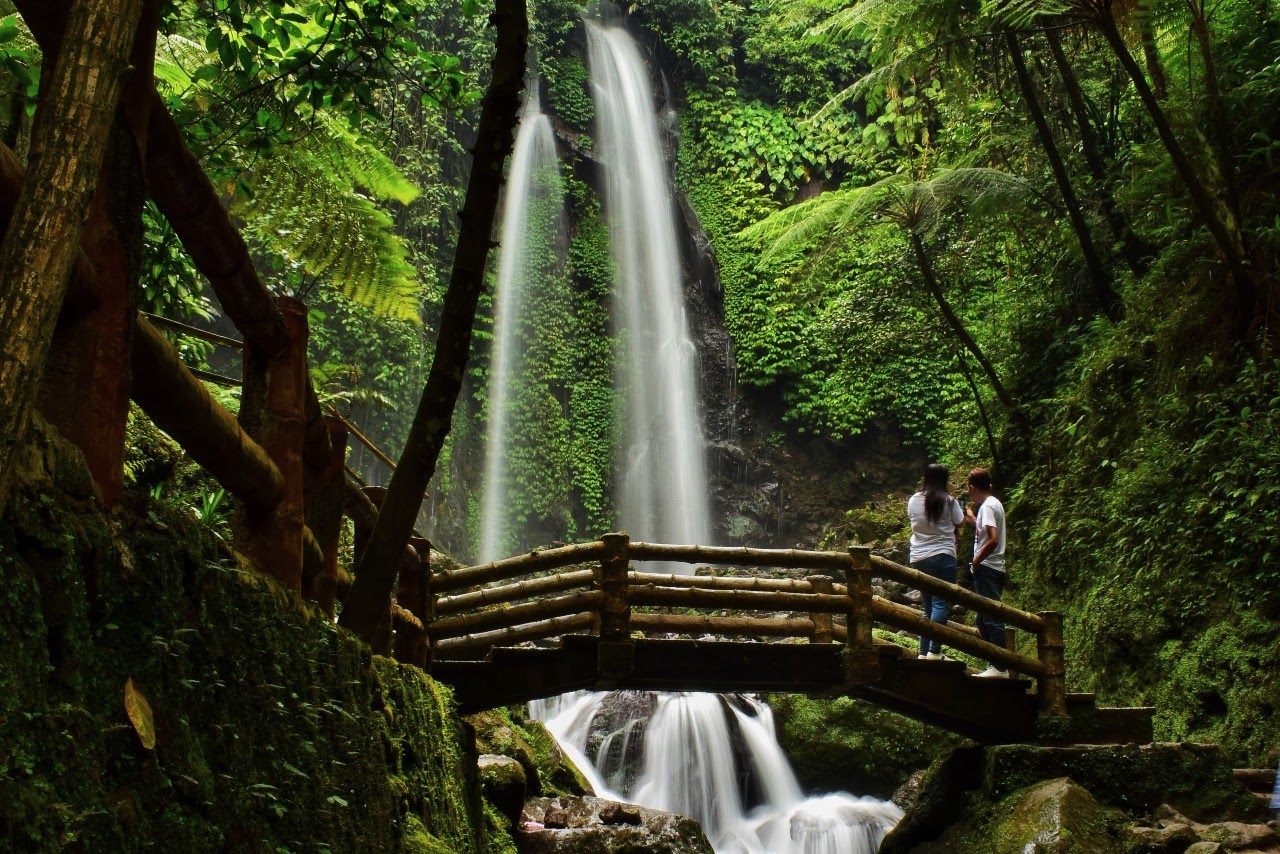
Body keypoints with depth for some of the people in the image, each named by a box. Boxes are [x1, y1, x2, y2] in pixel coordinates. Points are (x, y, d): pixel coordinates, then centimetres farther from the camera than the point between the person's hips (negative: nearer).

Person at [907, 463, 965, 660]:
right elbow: (960, 523, 4)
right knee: (941, 604, -5)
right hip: (943, 556, -5)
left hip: (918, 559, 5)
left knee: (928, 606, 13)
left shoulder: (913, 501, 4)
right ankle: (934, 650, -15)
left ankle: (924, 652, 9)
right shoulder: (948, 501, -7)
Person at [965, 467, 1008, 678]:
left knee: (992, 619, -9)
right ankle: (996, 665, 16)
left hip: (986, 568, -10)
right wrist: (973, 520, 29)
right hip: (993, 569, 10)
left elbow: (993, 539, -24)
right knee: (984, 620, 14)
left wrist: (977, 560, -15)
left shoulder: (987, 506, -13)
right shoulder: (994, 503, 16)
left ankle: (1000, 668, -9)